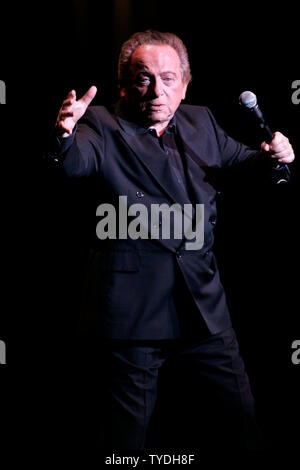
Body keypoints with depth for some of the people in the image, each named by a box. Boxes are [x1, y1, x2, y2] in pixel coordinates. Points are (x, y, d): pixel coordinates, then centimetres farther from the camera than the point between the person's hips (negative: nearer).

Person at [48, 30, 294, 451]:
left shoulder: (200, 120, 10)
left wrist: (270, 155, 2)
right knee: (129, 428, 9)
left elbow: (234, 157, 24)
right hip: (134, 305, -4)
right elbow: (74, 162, -25)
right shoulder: (104, 127, -6)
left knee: (240, 408, 14)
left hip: (204, 299, 5)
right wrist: (64, 135, -49)